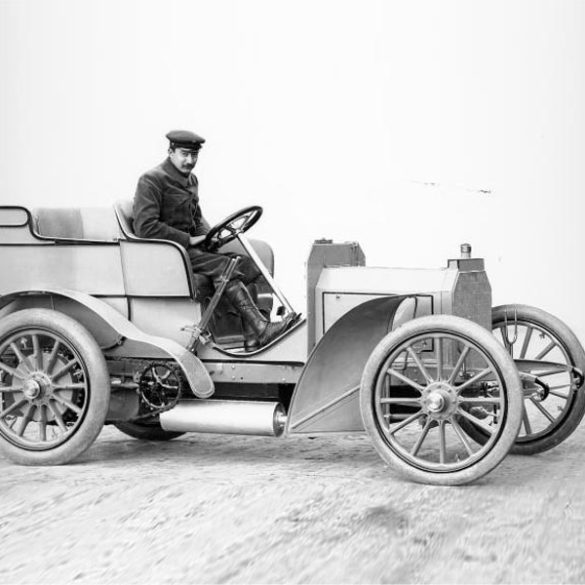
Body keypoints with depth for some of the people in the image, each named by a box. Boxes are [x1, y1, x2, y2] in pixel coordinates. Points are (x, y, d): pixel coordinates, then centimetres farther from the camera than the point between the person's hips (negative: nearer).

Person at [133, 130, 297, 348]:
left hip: (191, 245, 9)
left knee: (247, 264, -9)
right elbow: (145, 227, -20)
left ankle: (251, 336, -18)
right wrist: (188, 240, -19)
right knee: (223, 266, -26)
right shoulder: (151, 180, -11)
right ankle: (262, 329, -32)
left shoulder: (191, 180, 17)